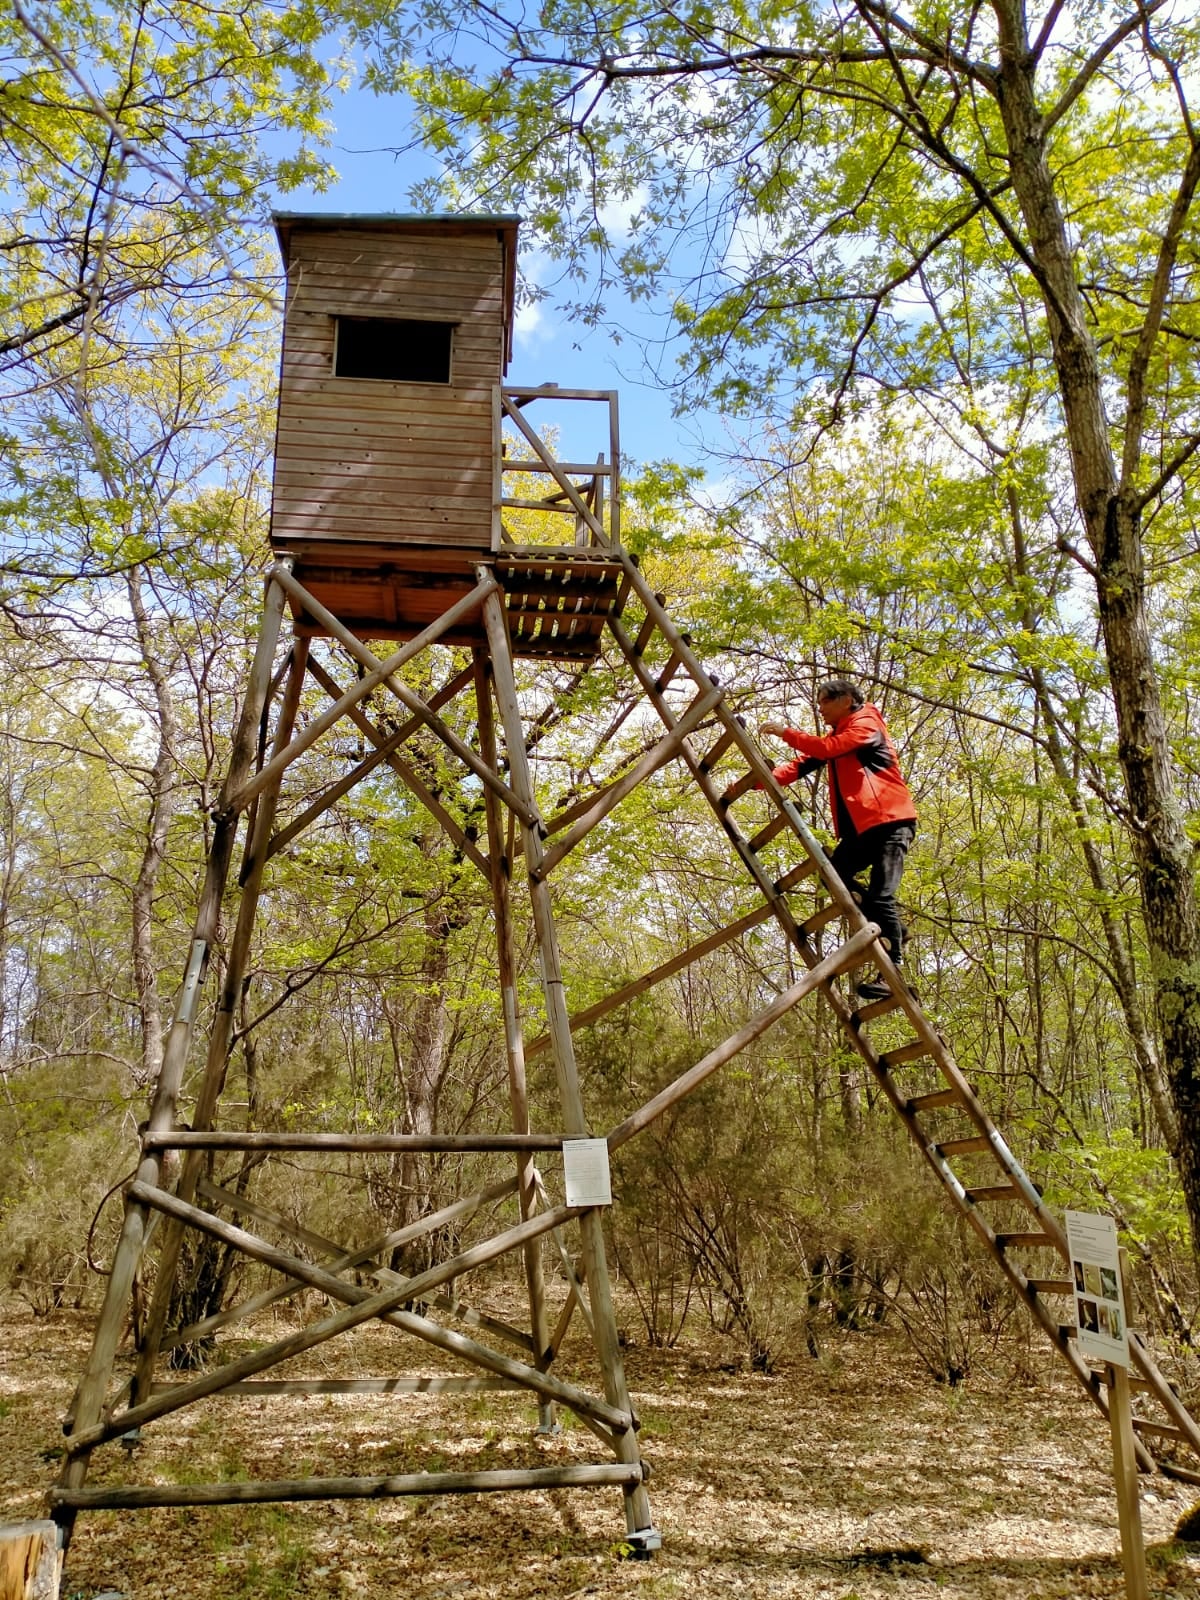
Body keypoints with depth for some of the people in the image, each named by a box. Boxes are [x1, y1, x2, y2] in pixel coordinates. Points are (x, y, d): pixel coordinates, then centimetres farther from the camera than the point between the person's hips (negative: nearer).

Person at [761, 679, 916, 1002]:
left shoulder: (866, 724, -3)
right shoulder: (835, 736, 20)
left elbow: (828, 749, -20)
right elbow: (802, 765, 8)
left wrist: (786, 732, -16)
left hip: (891, 820, -9)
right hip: (859, 826, 9)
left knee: (880, 895, -16)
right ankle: (891, 928, 13)